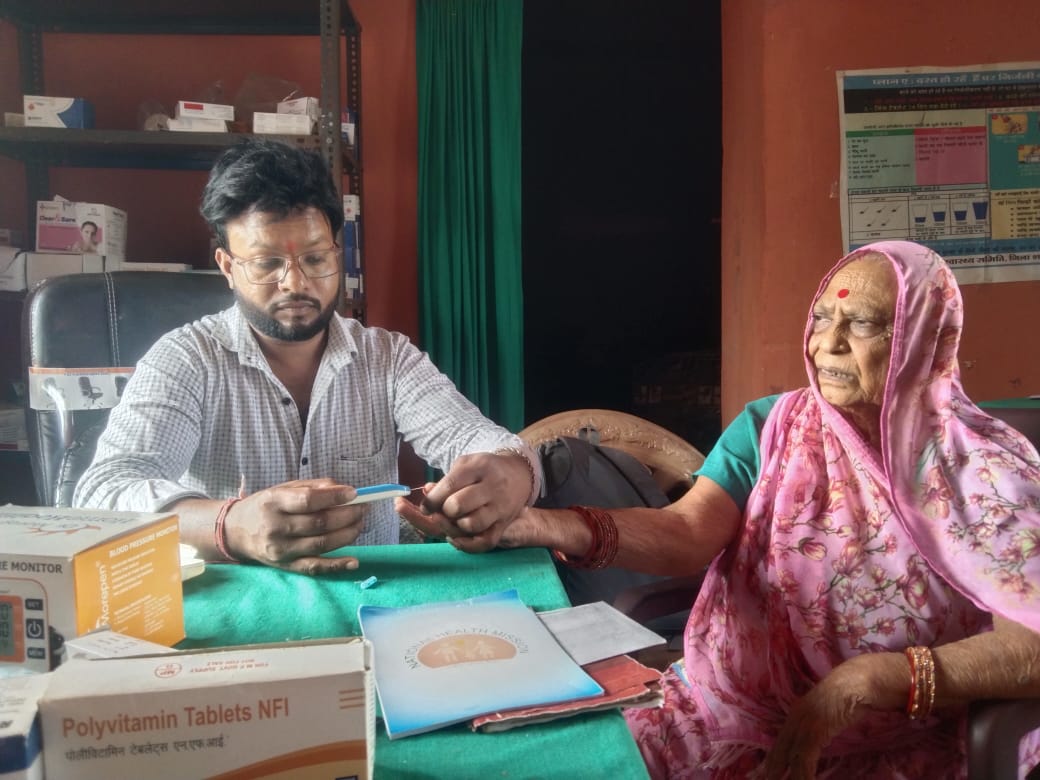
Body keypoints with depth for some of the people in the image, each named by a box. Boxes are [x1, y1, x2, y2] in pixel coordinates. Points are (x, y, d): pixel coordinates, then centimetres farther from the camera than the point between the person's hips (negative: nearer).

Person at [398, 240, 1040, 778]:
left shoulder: (986, 468, -6)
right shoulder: (770, 427, 0)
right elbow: (686, 534, -15)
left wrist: (864, 681, -26)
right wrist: (527, 522, -32)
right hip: (727, 705, 2)